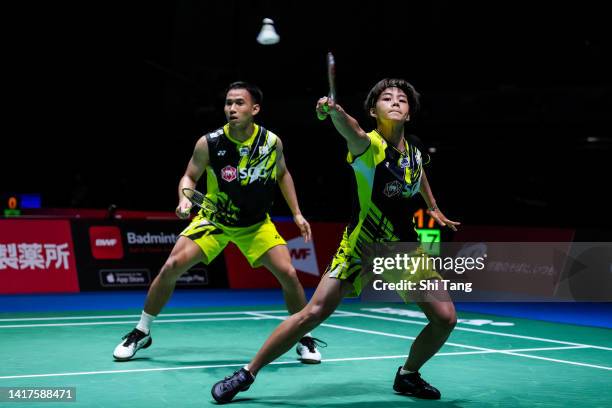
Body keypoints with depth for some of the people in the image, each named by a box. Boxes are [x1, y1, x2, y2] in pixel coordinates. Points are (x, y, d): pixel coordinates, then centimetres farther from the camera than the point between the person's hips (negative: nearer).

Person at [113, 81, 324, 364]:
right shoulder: (209, 143, -20)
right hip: (213, 218, -1)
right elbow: (190, 177, -4)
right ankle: (141, 333, 6)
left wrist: (297, 213, 4)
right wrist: (185, 199, -25)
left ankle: (305, 339, 10)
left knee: (288, 274, -13)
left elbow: (283, 174, 6)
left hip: (257, 224, 1)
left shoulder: (272, 141, -14)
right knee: (172, 267, -14)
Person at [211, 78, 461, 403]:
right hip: (360, 246, -5)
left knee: (445, 318, -6)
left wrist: (433, 207, 30)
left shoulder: (414, 153, 0)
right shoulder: (369, 145, -18)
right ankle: (247, 374, 0)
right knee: (313, 314, -14)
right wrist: (335, 111, -64)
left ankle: (408, 376, 21)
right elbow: (351, 131, -44)